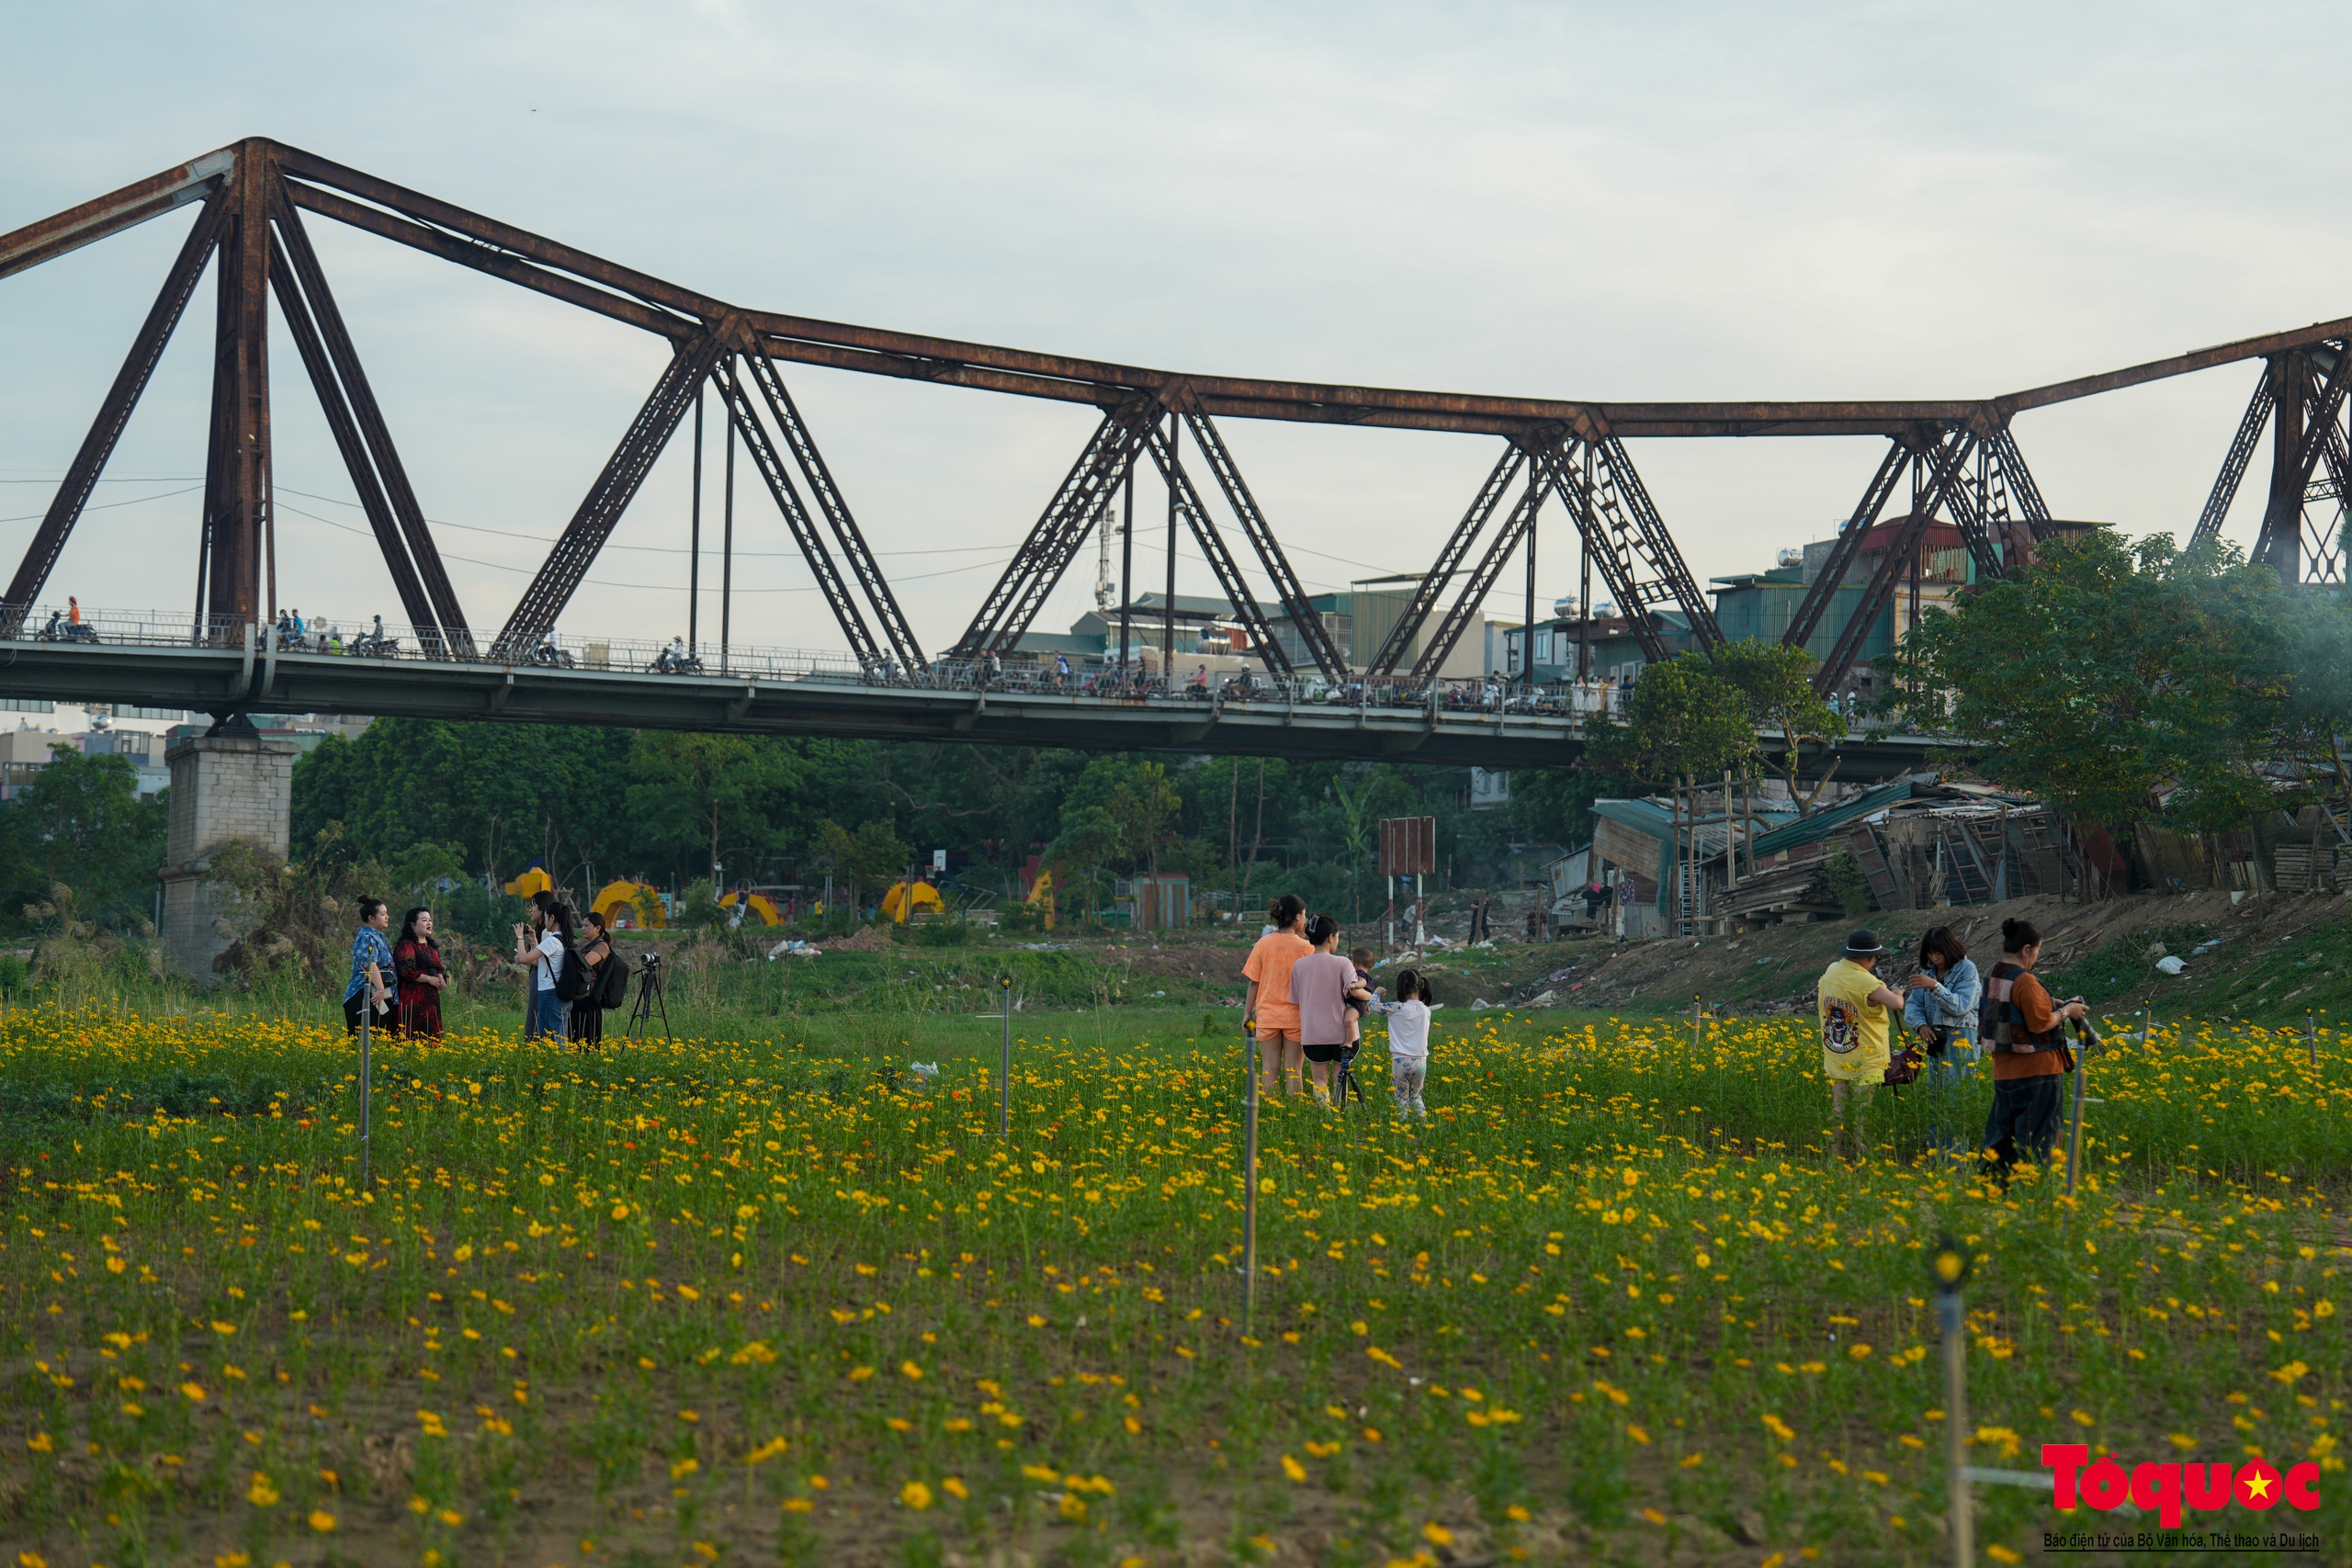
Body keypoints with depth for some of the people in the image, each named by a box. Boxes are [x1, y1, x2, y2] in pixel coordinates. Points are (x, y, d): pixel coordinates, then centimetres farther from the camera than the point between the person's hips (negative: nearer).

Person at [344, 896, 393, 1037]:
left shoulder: (378, 936, 19)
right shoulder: (367, 937, -11)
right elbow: (370, 965, -22)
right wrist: (380, 989, -29)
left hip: (377, 995, 10)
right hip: (364, 995, -10)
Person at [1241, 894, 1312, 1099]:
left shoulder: (1264, 943, -3)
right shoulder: (1305, 947, -9)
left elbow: (1254, 982, 0)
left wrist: (1247, 1013, 6)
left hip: (1267, 1015, 2)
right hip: (1296, 1016, -2)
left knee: (1270, 1069, 5)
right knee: (1292, 1071, 4)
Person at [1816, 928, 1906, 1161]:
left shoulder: (1830, 972, 2)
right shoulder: (1866, 982, -23)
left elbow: (1820, 1006, 20)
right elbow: (1896, 1004, -33)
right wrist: (1897, 993, -10)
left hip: (1835, 1061, 7)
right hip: (1864, 1063, -7)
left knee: (1838, 1114, 12)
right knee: (1863, 1117, 0)